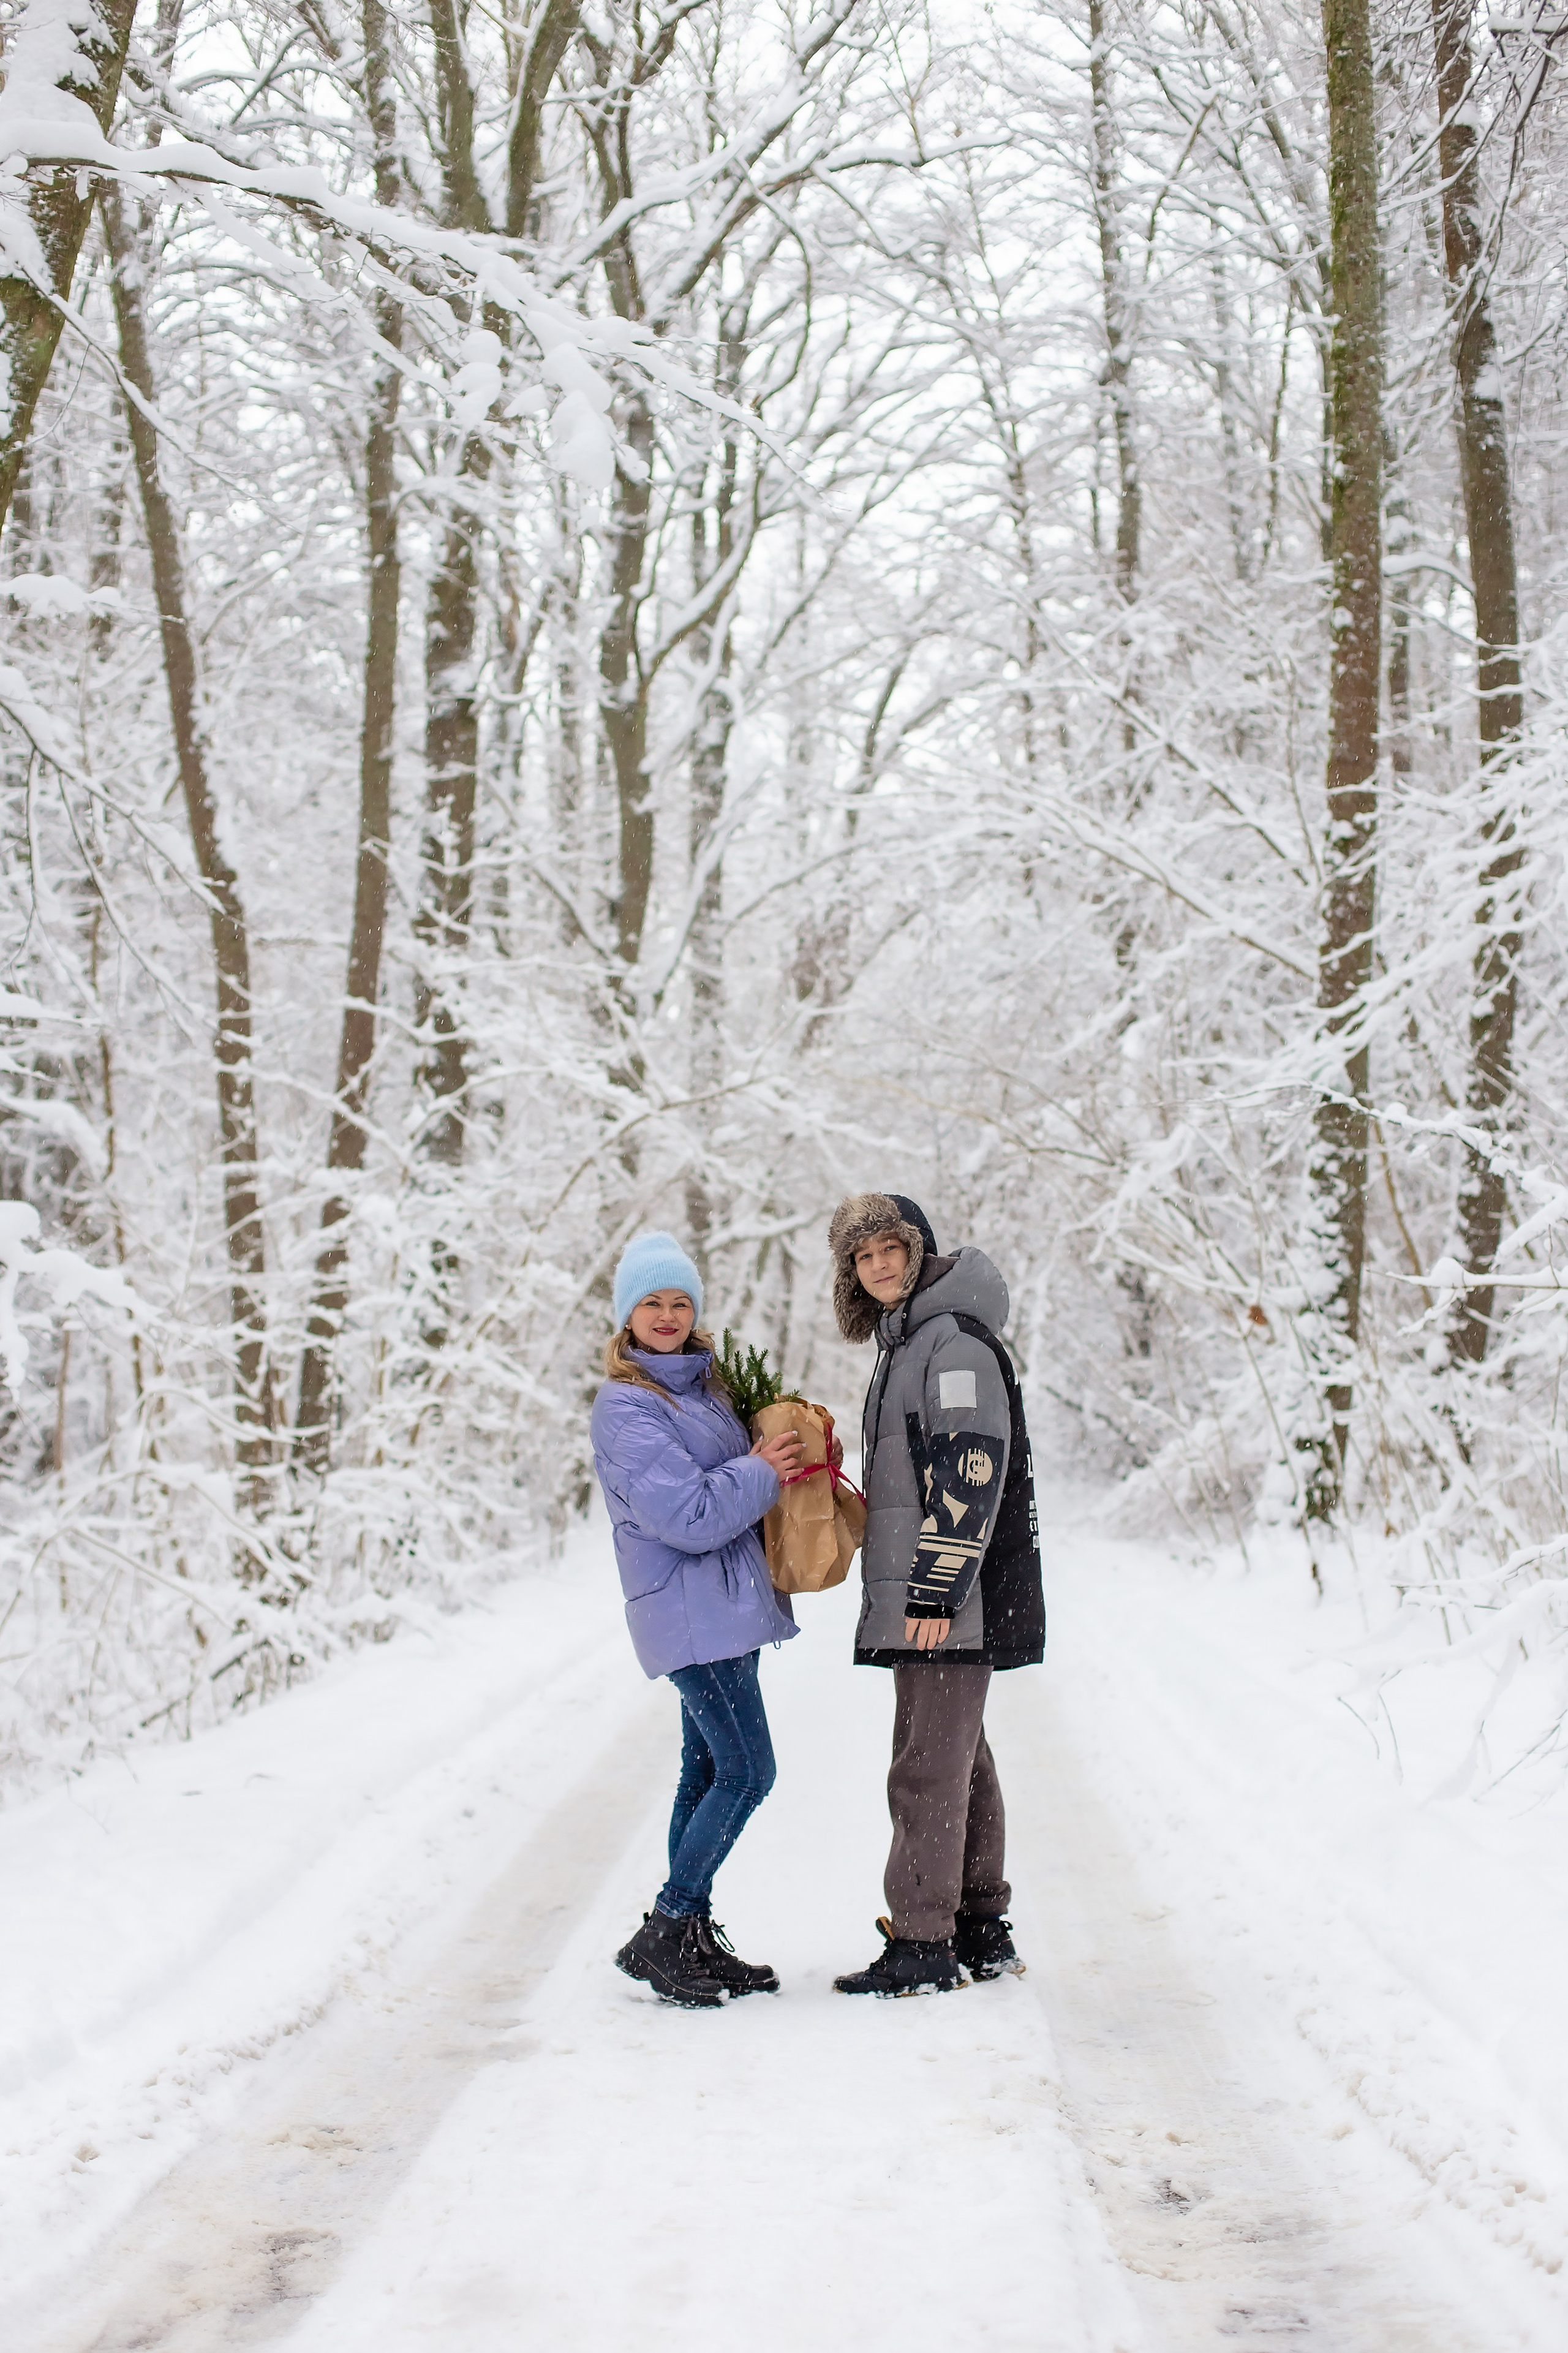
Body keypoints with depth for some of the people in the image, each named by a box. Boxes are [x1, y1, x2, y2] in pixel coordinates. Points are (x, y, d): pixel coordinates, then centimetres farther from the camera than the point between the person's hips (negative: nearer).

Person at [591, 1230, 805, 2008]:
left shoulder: (701, 1383, 14)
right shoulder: (626, 1406, -13)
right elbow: (686, 1516, -20)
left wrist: (783, 1456, 3)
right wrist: (760, 1473, -11)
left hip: (727, 1606, 9)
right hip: (690, 1613, -9)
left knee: (708, 1772, 11)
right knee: (746, 1772, -10)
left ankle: (692, 1938, 17)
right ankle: (659, 1937, -2)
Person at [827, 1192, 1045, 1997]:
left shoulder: (955, 1341, -12)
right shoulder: (902, 1344, 19)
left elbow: (970, 1473, -19)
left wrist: (938, 1591, -22)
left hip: (952, 1602, -10)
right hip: (918, 1599, 10)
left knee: (928, 1768, -8)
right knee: (959, 1762, 13)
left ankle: (922, 1947, -4)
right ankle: (981, 1932, 20)